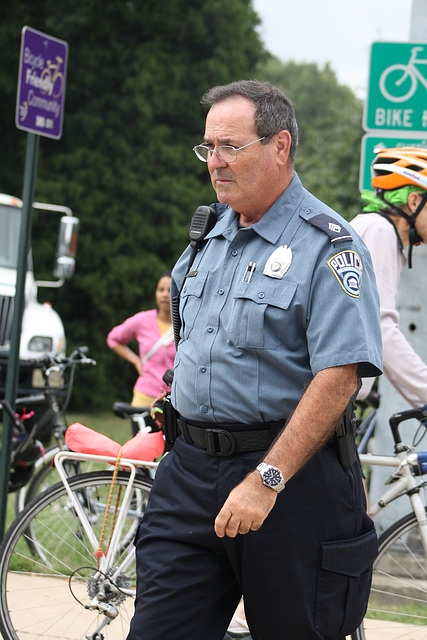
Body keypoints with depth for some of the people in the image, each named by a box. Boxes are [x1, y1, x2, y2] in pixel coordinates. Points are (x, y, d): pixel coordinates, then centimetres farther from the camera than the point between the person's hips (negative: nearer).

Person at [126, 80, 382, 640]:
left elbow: (339, 377, -20)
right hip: (189, 469, 6)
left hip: (292, 474, -6)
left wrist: (266, 481, -25)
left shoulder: (327, 244, -11)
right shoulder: (210, 231, 13)